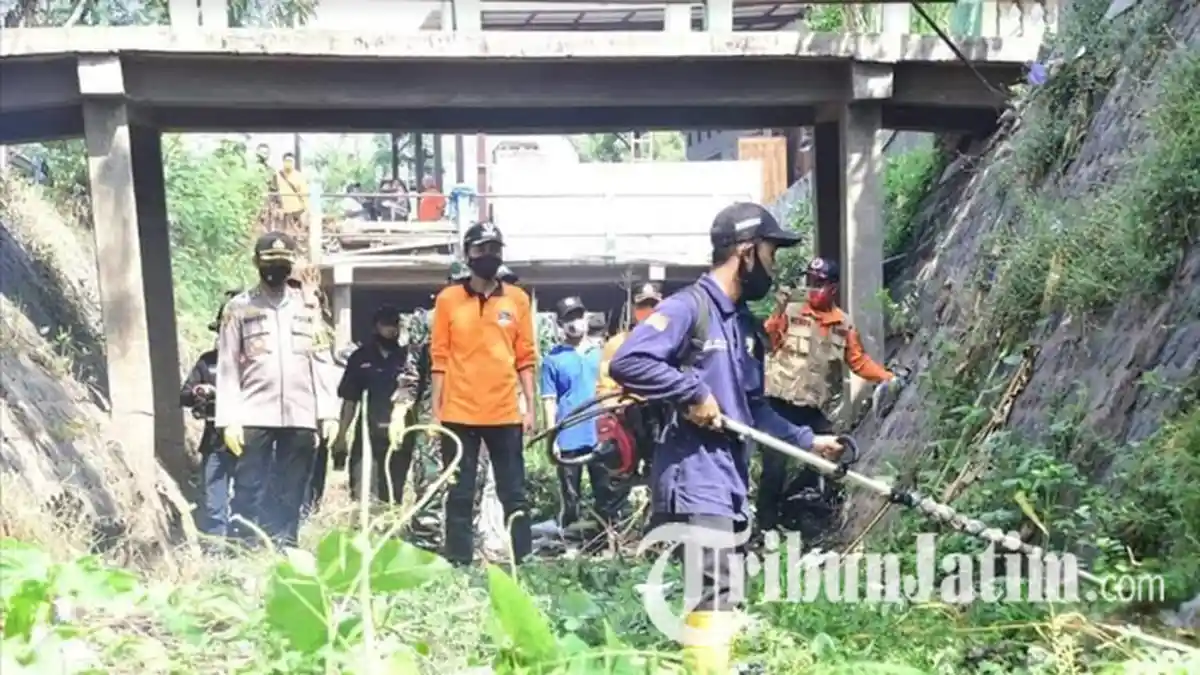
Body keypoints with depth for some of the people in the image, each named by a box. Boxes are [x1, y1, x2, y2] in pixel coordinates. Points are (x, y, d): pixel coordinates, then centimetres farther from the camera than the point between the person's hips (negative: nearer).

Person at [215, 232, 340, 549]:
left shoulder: (309, 304, 12)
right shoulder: (238, 307, 6)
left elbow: (322, 361, 10)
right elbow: (227, 368, 3)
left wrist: (329, 412, 2)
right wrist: (229, 419, -6)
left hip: (302, 416, 2)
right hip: (254, 415, -2)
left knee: (290, 493, 4)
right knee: (250, 490, -2)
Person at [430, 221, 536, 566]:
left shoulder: (518, 299, 7)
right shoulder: (447, 298, 4)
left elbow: (526, 358, 8)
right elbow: (439, 358, 4)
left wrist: (530, 406, 3)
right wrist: (436, 409, 0)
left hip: (506, 413, 1)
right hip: (459, 414, -1)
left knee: (514, 495, 6)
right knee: (460, 495, 5)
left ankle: (524, 561, 12)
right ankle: (458, 563, 13)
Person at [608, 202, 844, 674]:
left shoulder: (745, 323, 16)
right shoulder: (688, 307, -12)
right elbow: (626, 360, -23)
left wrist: (806, 440, 13)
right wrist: (692, 393, -20)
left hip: (731, 479, 9)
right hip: (693, 478, -9)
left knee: (725, 594, 13)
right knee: (716, 592, -12)